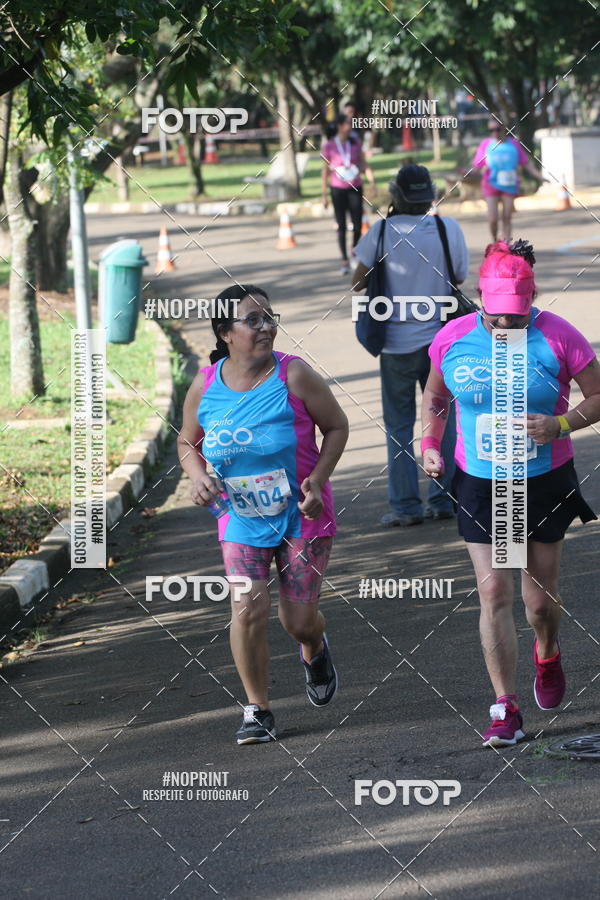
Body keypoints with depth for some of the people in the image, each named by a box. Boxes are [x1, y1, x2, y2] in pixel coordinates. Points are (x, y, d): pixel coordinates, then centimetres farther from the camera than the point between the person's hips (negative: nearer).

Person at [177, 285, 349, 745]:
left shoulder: (294, 376, -14)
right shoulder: (205, 388, -6)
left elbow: (337, 426, -2)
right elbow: (187, 442, 11)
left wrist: (318, 479, -15)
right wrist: (198, 476, -10)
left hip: (302, 516, -1)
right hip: (242, 520, 1)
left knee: (299, 619, 3)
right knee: (248, 611, -13)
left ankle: (314, 651, 43)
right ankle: (257, 710, 3)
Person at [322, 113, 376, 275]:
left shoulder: (355, 143, 4)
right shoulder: (329, 146, -4)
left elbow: (363, 164, 9)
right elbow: (325, 171, 0)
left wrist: (371, 181, -5)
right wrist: (324, 195, 0)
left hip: (355, 188, 2)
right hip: (338, 189, -2)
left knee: (357, 224, -1)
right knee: (341, 226, -2)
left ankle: (355, 249, 27)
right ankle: (344, 260, 3)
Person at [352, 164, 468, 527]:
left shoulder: (383, 232, -10)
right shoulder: (449, 229, -6)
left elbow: (359, 281, -2)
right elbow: (460, 277, 4)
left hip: (398, 343, -2)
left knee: (399, 426, 6)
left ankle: (406, 504, 2)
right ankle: (445, 499, 13)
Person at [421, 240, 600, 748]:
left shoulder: (558, 338, -12)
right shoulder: (453, 340, -5)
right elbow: (435, 397, 13)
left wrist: (559, 425, -21)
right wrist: (430, 444, -3)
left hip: (546, 482, -1)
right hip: (479, 486, 1)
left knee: (541, 599, 9)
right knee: (494, 594, -8)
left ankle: (548, 656, 45)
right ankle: (506, 710, -2)